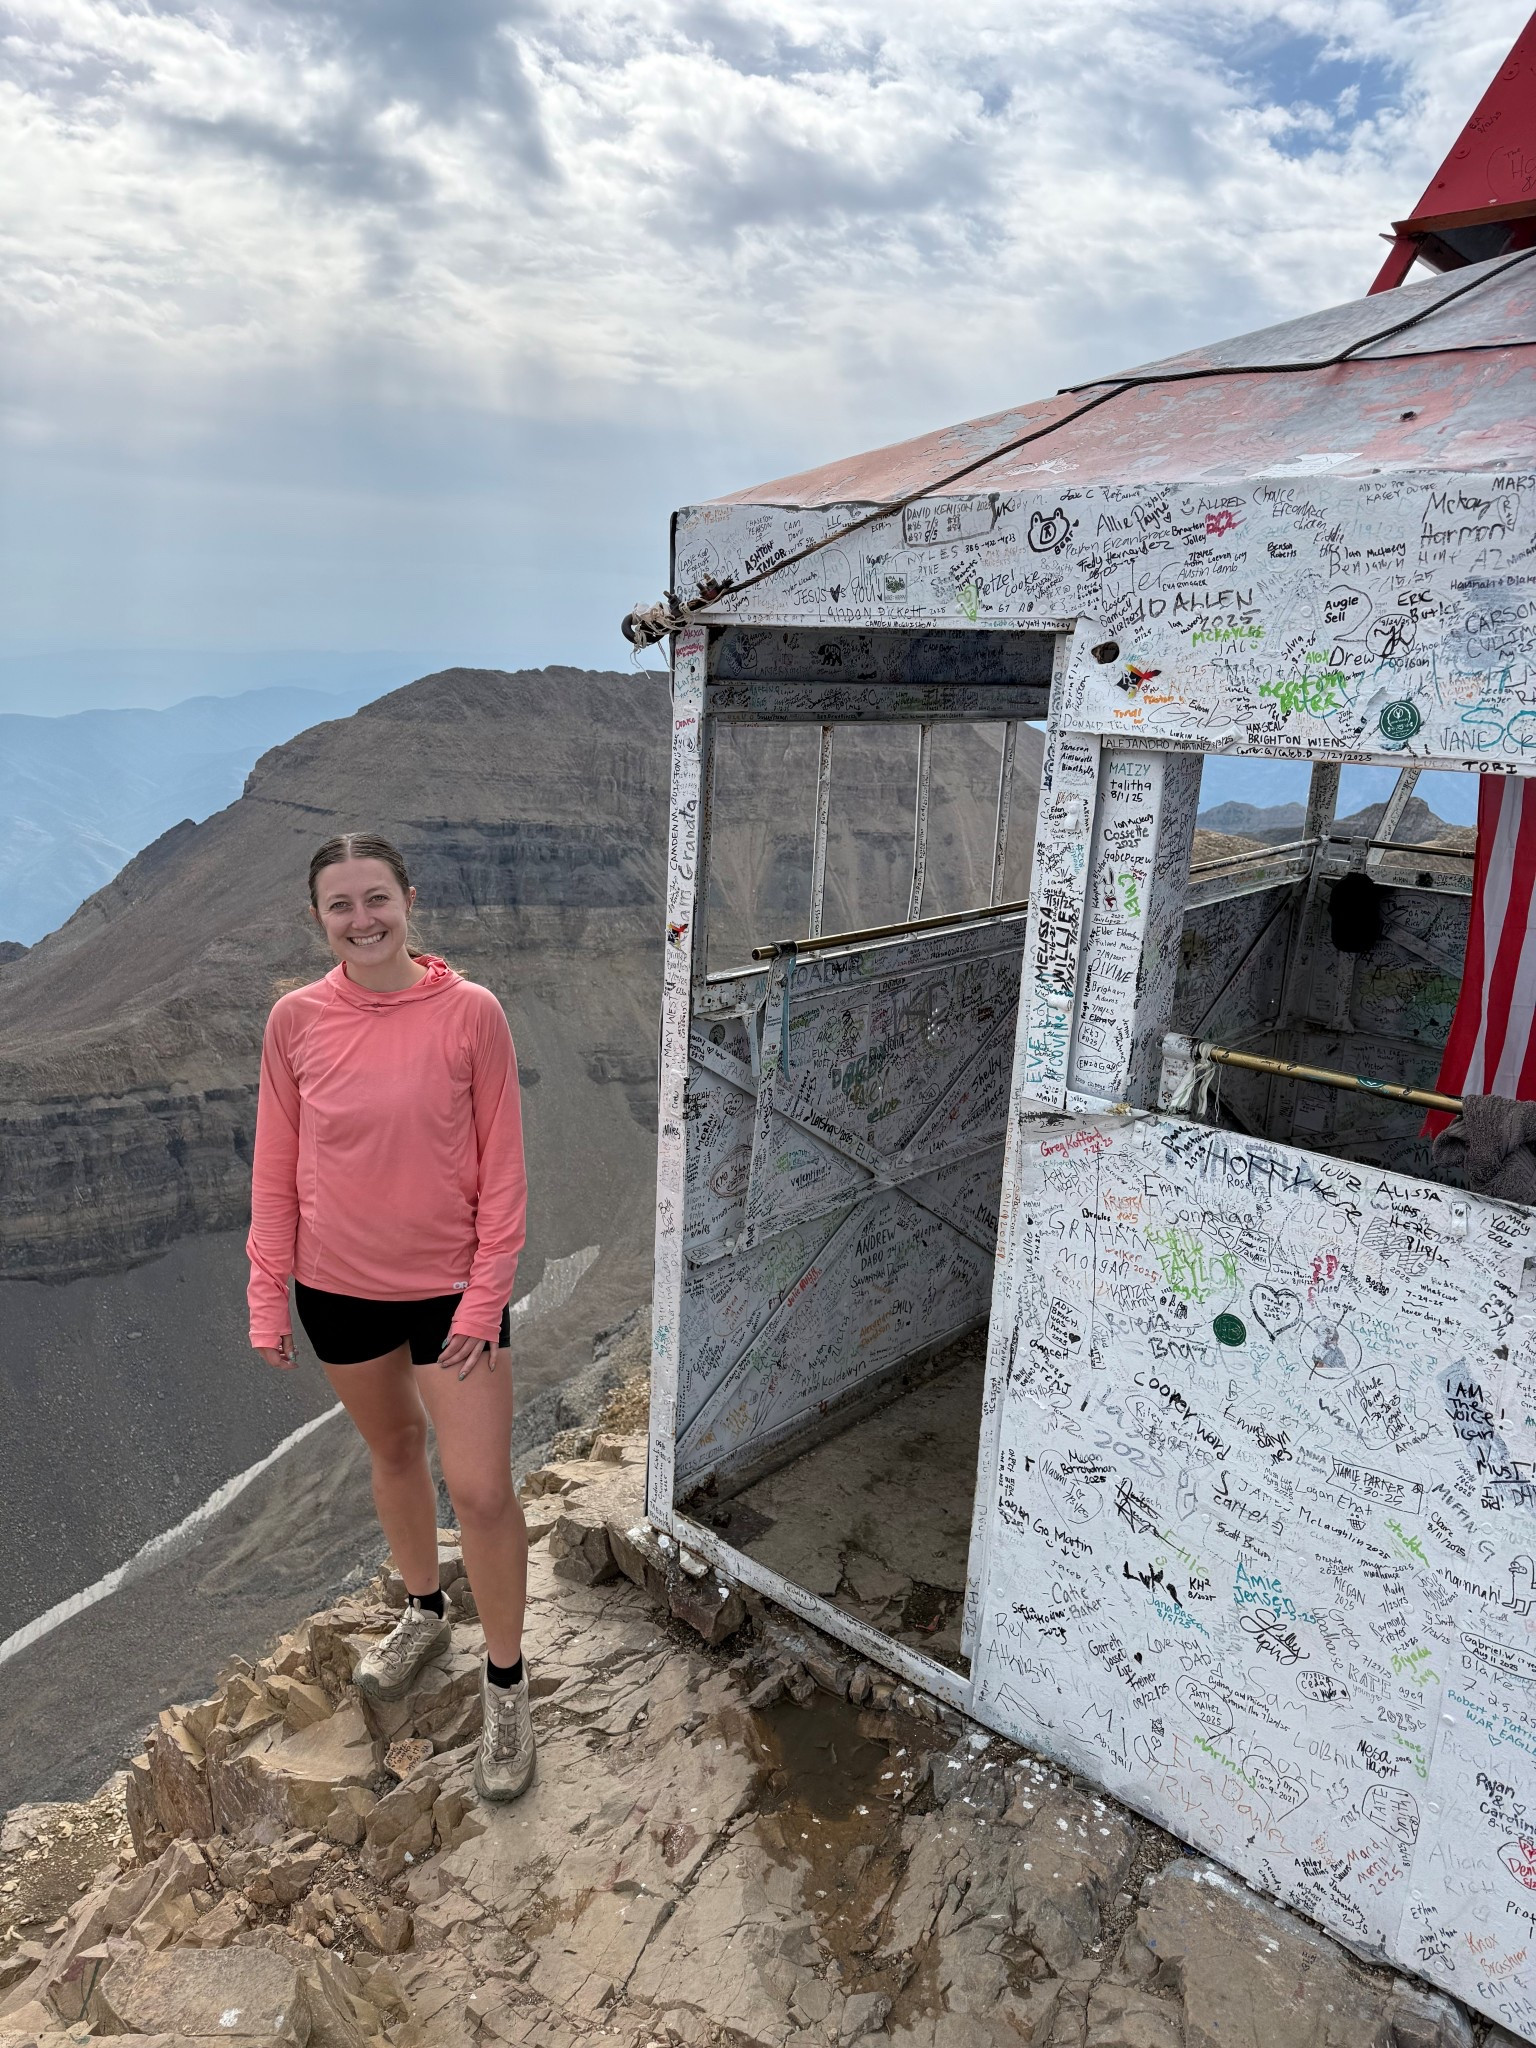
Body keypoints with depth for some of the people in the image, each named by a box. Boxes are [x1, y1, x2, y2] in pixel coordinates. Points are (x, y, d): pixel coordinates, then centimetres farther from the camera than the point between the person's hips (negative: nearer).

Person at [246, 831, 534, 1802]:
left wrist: (485, 1298, -12)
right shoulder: (296, 1021, -8)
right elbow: (276, 1168, 0)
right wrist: (269, 1297, 0)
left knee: (481, 1489, 0)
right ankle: (424, 1612, 48)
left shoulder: (471, 1013, -15)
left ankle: (506, 1684, 23)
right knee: (394, 1450, 23)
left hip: (452, 1285, -2)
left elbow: (502, 1167, -10)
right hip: (338, 1285, 3)